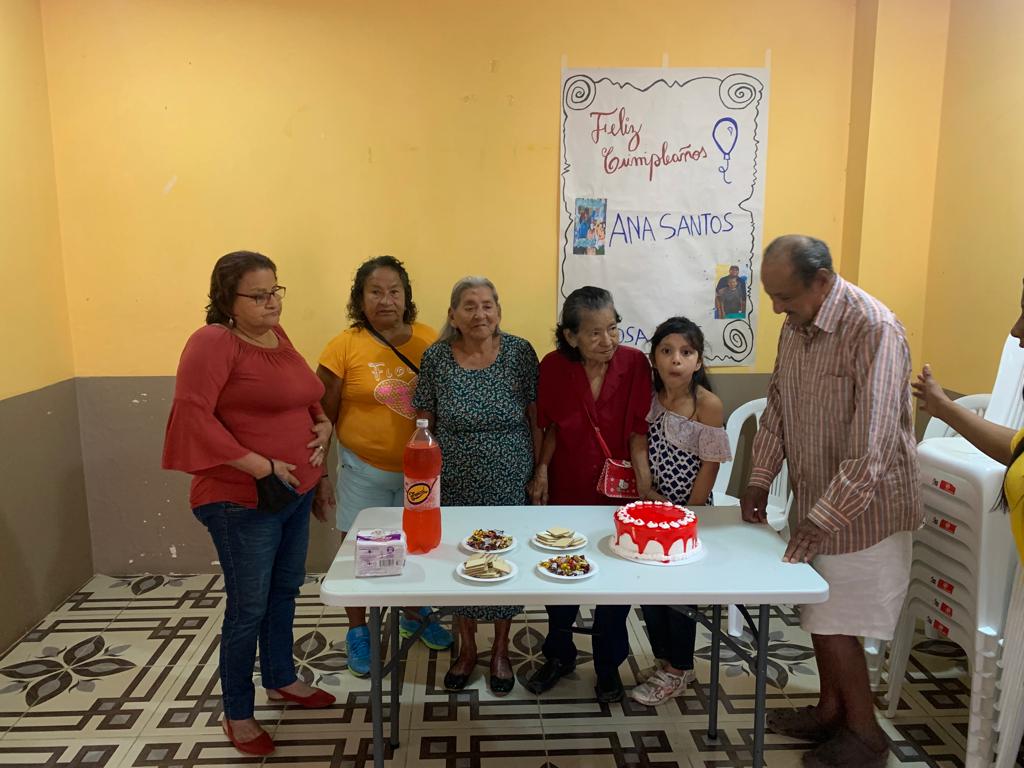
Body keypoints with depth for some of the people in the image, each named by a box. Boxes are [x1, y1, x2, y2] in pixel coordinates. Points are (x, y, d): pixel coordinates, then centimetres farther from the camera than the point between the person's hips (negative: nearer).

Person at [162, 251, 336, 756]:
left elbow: (306, 396, 22)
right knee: (249, 608, 4)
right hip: (243, 501, -8)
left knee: (285, 590, 20)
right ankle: (237, 714, 24)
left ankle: (281, 679, 41)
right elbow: (192, 415, -25)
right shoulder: (213, 341, -16)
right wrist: (260, 467, -24)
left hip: (296, 492, 8)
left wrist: (323, 425, 2)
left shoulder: (277, 336, 8)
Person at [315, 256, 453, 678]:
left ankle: (414, 615, 45)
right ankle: (358, 632, 35)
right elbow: (322, 417, -6)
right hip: (363, 469, -2)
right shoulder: (344, 346, -12)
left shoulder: (429, 341, -4)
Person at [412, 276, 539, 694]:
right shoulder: (436, 358, -6)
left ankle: (500, 649, 34)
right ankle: (467, 647, 36)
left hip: (509, 484, -1)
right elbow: (424, 425, 1)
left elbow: (535, 417, -2)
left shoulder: (520, 353, -8)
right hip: (454, 486, 1)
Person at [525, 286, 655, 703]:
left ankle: (608, 666, 37)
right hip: (566, 491, 1)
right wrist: (542, 469, -8)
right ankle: (558, 655, 42)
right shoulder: (553, 367, -14)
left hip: (617, 493, -1)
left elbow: (639, 428, -12)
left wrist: (643, 479, -20)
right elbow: (551, 425, 1)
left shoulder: (634, 363, -16)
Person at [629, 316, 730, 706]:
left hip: (689, 511, -5)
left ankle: (679, 669, 28)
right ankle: (665, 660, 33)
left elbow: (710, 465, -14)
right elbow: (643, 452, 5)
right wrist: (649, 494, -5)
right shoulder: (651, 397, -2)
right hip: (653, 509, 5)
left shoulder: (708, 404, -17)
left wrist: (689, 513, -11)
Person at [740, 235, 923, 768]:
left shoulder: (875, 331, -23)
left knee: (834, 624, 2)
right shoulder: (795, 326, 2)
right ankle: (830, 711, 36)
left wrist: (820, 522, -25)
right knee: (819, 616, 17)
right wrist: (759, 480, 5)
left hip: (862, 509, -7)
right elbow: (777, 406, 12)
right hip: (814, 501, 7)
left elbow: (872, 450, -26)